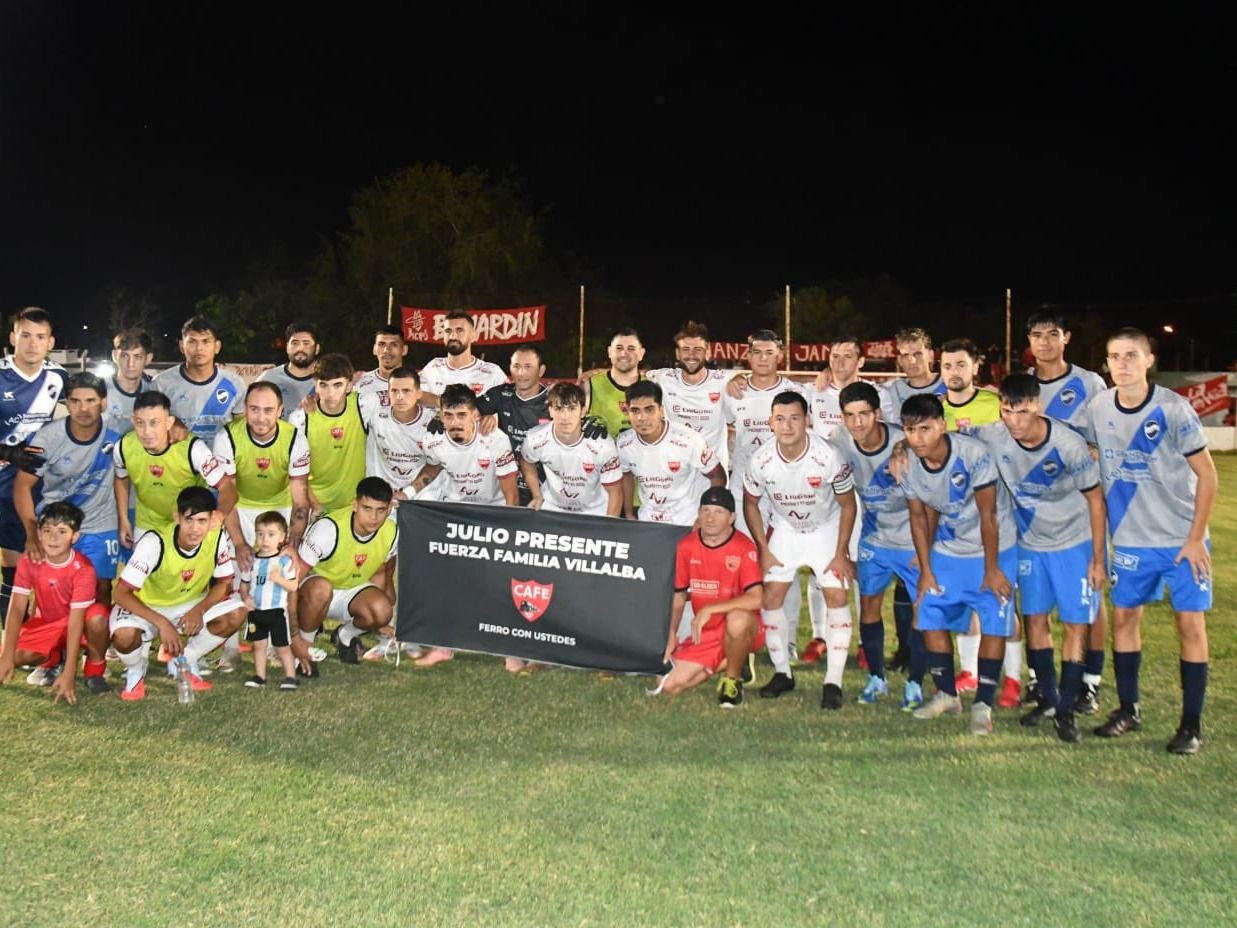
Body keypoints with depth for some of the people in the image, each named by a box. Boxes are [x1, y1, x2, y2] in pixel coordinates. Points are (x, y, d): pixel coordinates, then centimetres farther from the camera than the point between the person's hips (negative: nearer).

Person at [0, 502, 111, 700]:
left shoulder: (83, 568, -29)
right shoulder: (29, 560, -19)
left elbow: (75, 620, -30)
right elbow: (16, 608, -20)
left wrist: (69, 674, -34)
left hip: (77, 621, -3)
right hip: (44, 623, 3)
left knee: (98, 617, -37)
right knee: (17, 654, -24)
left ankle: (95, 670, -10)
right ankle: (52, 660, 12)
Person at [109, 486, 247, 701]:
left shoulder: (218, 538, -21)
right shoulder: (154, 543, -30)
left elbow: (224, 583, -9)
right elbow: (121, 593, -29)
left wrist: (199, 610, -27)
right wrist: (161, 623, -39)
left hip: (191, 603, 4)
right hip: (146, 606, -3)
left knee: (236, 614, -22)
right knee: (124, 636, -35)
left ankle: (183, 663, 3)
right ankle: (136, 670, 4)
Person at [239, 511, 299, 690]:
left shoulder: (285, 560, -8)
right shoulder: (252, 561, 4)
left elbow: (293, 587, -11)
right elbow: (244, 584, 11)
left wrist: (279, 579, -27)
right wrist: (245, 597, -6)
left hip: (277, 611, -4)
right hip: (256, 611, 4)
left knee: (282, 647, 2)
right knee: (258, 645, 12)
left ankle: (290, 676, 10)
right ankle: (259, 675, 24)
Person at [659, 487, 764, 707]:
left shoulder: (744, 548, -16)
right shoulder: (686, 546, -1)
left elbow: (756, 599, -28)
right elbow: (678, 598, 9)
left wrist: (709, 609, -29)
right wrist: (671, 636, 0)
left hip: (744, 631, -5)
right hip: (704, 634, 5)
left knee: (737, 619, -40)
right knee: (670, 686, -7)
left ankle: (733, 678, -10)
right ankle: (726, 662, 18)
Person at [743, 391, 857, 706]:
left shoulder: (828, 457, -28)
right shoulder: (760, 460, -21)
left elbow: (848, 505, -13)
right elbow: (751, 504, -3)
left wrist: (841, 554, -13)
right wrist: (763, 550, -6)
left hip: (826, 529, -2)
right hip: (784, 529, 2)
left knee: (836, 597, -12)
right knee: (770, 597, -4)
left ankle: (833, 682, -3)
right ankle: (782, 673, 14)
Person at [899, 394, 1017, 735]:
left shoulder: (974, 455, -28)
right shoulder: (908, 464, -14)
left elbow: (988, 516, -20)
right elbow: (919, 517, -1)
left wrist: (991, 569, -14)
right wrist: (926, 570, 1)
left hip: (994, 547, -4)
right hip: (947, 550, 5)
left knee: (993, 624, -6)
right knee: (930, 619, 3)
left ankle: (983, 704, 9)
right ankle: (946, 694, 22)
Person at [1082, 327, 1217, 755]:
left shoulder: (1173, 409, -15)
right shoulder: (1097, 408, -4)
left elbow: (1207, 474, -10)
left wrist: (1195, 538, -12)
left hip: (1182, 539, -4)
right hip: (1130, 539, 4)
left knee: (1190, 623, 0)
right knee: (1124, 617, 9)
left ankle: (1192, 723, 12)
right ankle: (1128, 709, 24)